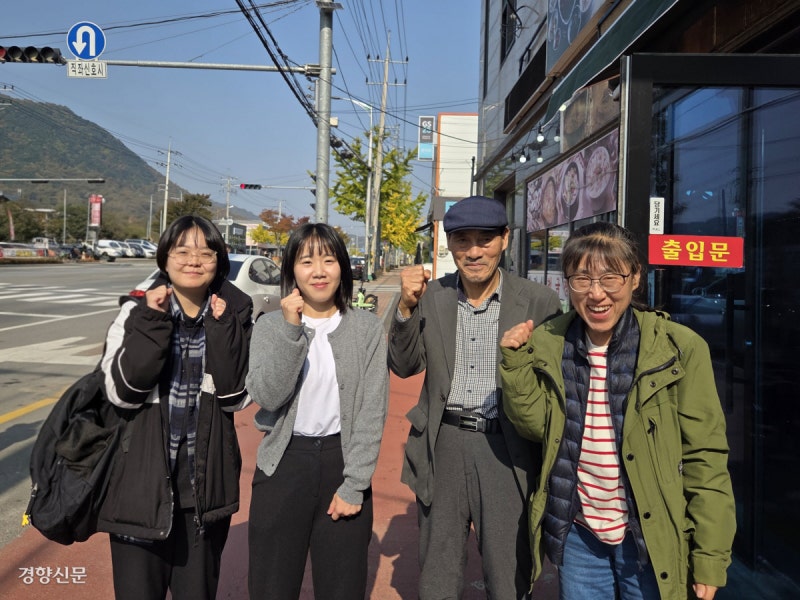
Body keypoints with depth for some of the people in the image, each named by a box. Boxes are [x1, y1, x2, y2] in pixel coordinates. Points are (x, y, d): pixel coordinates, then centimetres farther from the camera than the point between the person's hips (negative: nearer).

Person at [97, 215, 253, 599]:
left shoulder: (235, 315, -1)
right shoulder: (137, 311, -4)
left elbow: (237, 396, -10)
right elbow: (122, 391, -14)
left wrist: (222, 327, -16)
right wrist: (154, 321, -19)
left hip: (206, 485, 1)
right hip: (141, 482, -1)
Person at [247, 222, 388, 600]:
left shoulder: (368, 328, -2)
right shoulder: (271, 325, -1)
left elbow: (373, 412, -5)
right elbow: (267, 396, -14)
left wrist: (354, 484, -10)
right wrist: (292, 329, -22)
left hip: (343, 461, 0)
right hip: (283, 463, 0)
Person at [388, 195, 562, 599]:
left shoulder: (539, 302, -5)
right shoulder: (431, 296, 1)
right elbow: (404, 367, 0)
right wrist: (406, 307, -13)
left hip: (506, 449, -2)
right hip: (443, 447, 2)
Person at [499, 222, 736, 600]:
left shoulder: (678, 348, -13)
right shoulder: (549, 343, -3)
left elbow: (705, 458, -9)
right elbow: (537, 426, -4)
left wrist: (710, 558, -9)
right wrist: (516, 362, -15)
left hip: (652, 540, -2)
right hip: (577, 534, 3)